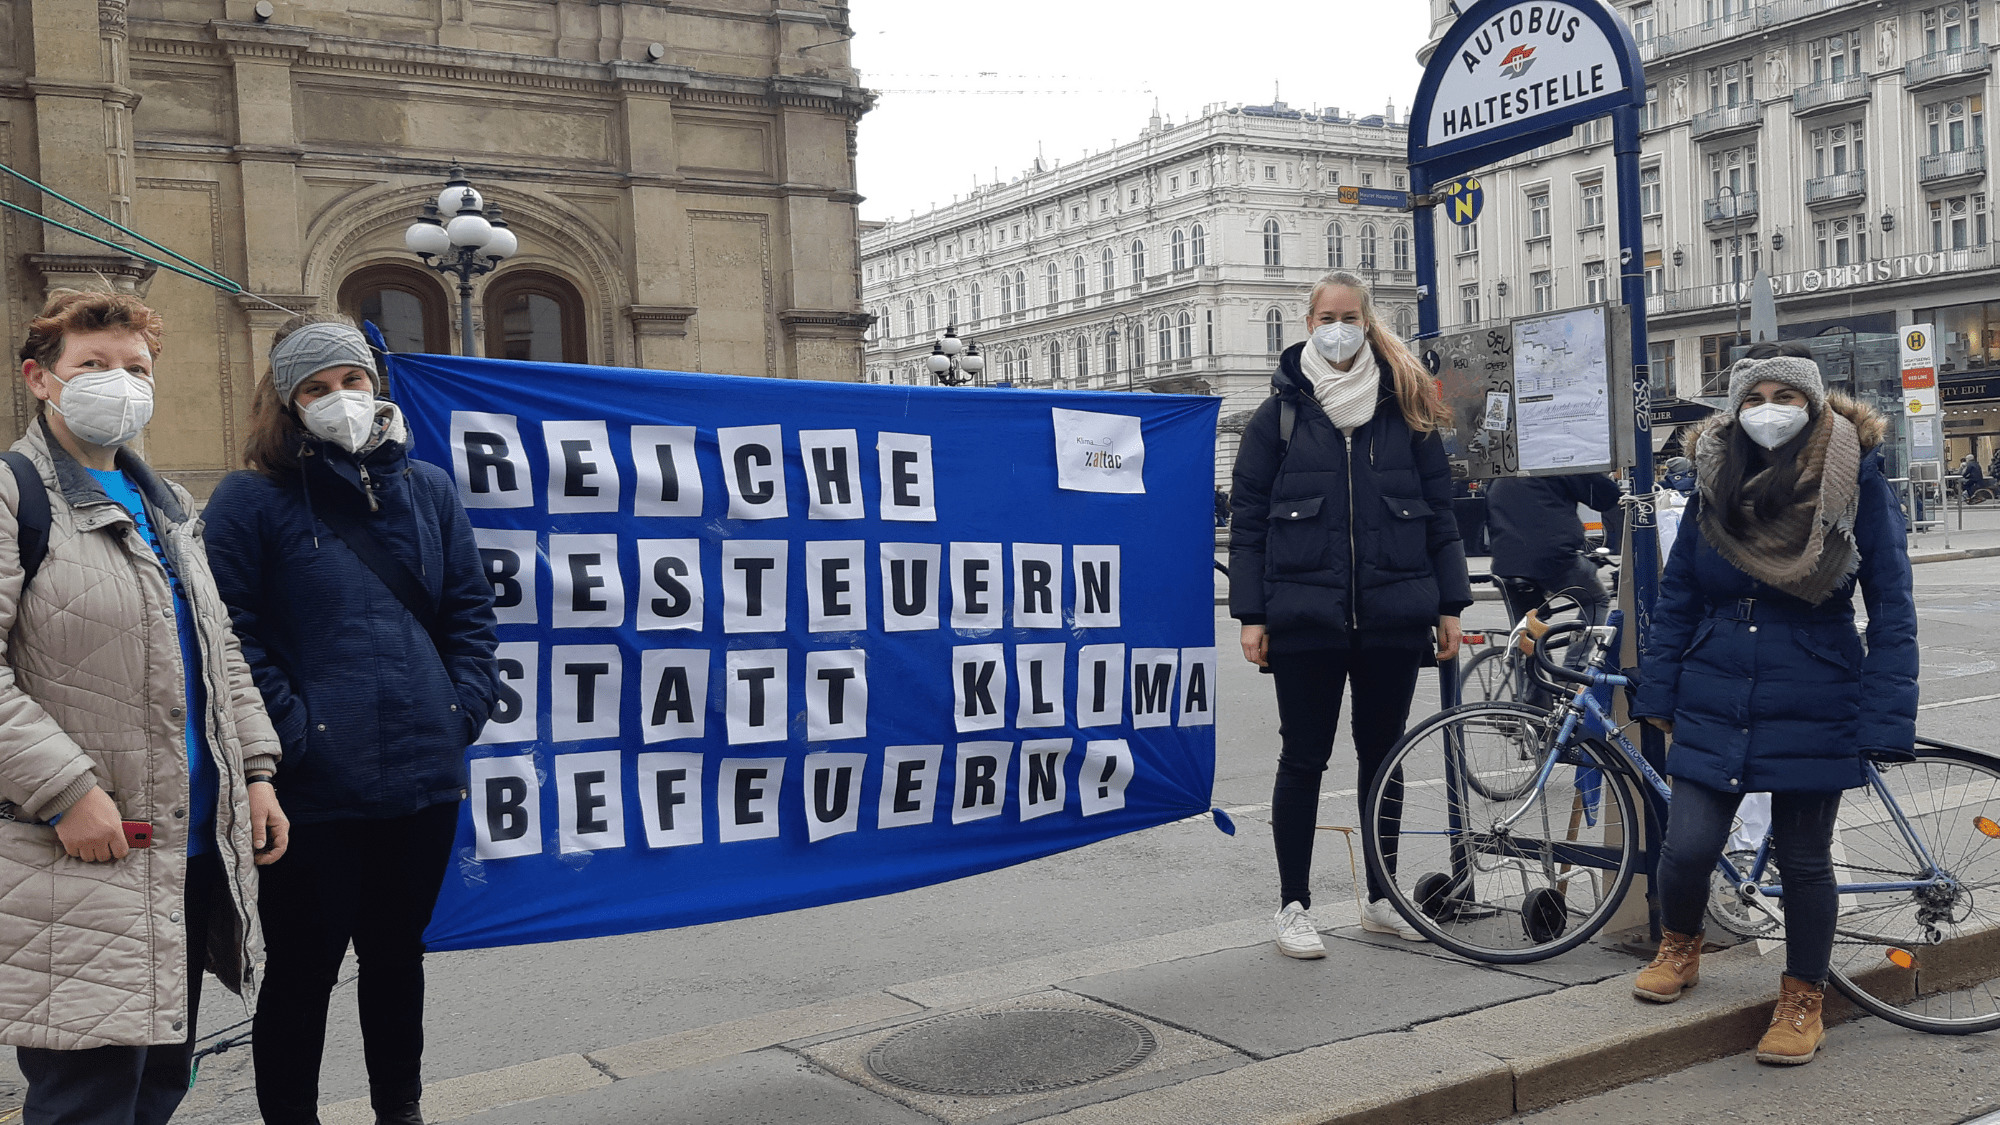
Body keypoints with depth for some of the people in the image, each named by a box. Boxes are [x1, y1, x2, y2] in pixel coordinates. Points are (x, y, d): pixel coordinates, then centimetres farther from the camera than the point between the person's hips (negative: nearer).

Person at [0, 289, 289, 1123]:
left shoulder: (166, 507, 19)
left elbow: (220, 651, 22)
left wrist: (255, 769, 13)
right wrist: (68, 787, -20)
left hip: (196, 843, 8)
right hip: (83, 852, -8)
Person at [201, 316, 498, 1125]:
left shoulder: (427, 488, 10)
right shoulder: (250, 502, -3)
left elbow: (470, 609, 11)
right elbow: (232, 634, -9)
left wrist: (462, 710, 1)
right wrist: (291, 732, -15)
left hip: (425, 777, 5)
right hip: (315, 791, -4)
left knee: (398, 951, 19)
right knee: (304, 968, 6)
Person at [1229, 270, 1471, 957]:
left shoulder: (1405, 411, 8)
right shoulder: (1280, 415, 3)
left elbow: (1440, 511, 10)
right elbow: (1247, 521, 1)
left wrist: (1450, 606, 5)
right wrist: (1250, 615, -6)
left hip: (1393, 616, 2)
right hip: (1305, 617, -2)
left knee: (1383, 755, 12)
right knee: (1304, 759, 4)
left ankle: (1381, 898, 25)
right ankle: (1293, 906, 14)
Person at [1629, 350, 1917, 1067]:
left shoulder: (1857, 481, -5)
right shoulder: (1715, 480, 4)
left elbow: (1891, 609, -4)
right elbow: (1677, 595, 9)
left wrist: (1883, 720, -11)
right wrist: (1659, 696, 5)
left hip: (1812, 709, -2)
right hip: (1715, 704, 2)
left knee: (1804, 861, 8)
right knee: (1687, 847, -6)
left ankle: (1803, 1001, 29)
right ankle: (1679, 947, 25)